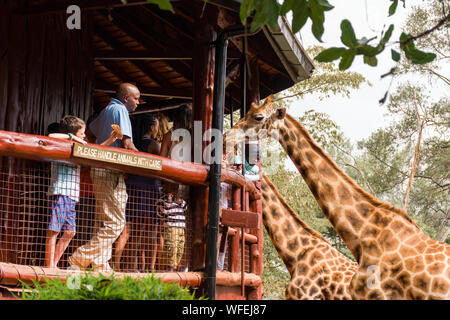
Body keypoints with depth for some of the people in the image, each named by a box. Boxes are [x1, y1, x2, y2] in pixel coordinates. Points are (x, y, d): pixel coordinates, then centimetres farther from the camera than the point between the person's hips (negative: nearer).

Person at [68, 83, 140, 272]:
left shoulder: (106, 111, 21)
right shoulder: (120, 109, -8)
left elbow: (89, 132, 29)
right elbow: (126, 144, -15)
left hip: (100, 170, 10)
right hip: (111, 172, -10)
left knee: (103, 223, 10)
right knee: (115, 223, -9)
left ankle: (101, 267, 12)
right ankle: (79, 260, -10)